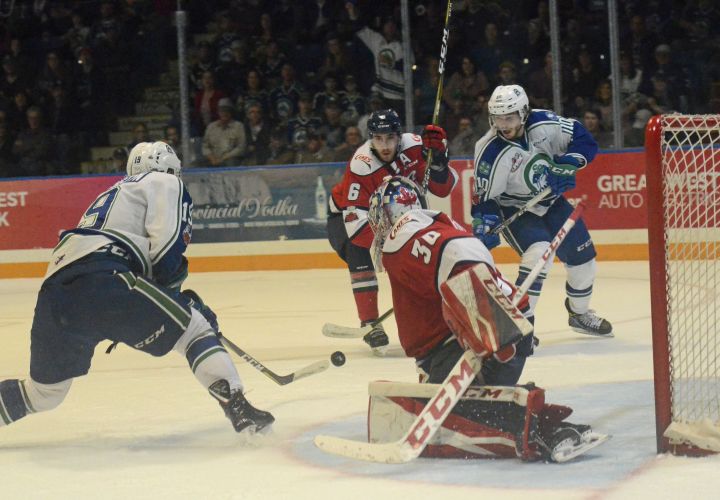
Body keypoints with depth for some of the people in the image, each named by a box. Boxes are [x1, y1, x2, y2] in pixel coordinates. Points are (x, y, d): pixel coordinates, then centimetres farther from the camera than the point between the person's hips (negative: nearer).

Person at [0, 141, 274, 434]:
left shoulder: (115, 194, 39)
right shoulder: (164, 182, 16)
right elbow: (166, 244, -1)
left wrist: (183, 301, 39)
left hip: (53, 293, 8)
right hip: (100, 279, -8)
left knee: (44, 394, 21)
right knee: (194, 329, 2)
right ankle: (237, 408, -13)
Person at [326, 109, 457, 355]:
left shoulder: (413, 147, -22)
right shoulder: (361, 166, -35)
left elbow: (443, 188, -18)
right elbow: (356, 221, -40)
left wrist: (437, 157, -35)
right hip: (347, 215, -5)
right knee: (359, 251, -32)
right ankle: (370, 325, -24)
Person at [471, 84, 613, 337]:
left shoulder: (544, 124, -18)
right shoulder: (490, 153, -26)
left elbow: (583, 139, -8)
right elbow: (484, 198, -21)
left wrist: (567, 163, -24)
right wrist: (483, 231, -32)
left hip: (551, 200, 5)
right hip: (514, 210, -5)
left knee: (582, 256, 11)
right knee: (539, 251, -31)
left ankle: (579, 313, 38)